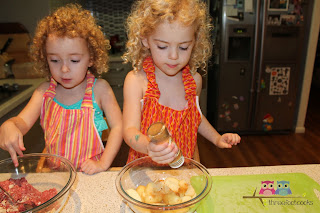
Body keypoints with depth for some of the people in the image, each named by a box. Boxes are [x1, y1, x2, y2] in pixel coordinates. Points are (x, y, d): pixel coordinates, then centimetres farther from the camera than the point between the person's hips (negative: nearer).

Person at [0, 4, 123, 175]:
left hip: (88, 172, -4)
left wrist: (103, 163, -16)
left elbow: (117, 126, -10)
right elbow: (23, 121, -8)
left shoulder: (99, 89, -10)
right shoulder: (45, 92, 0)